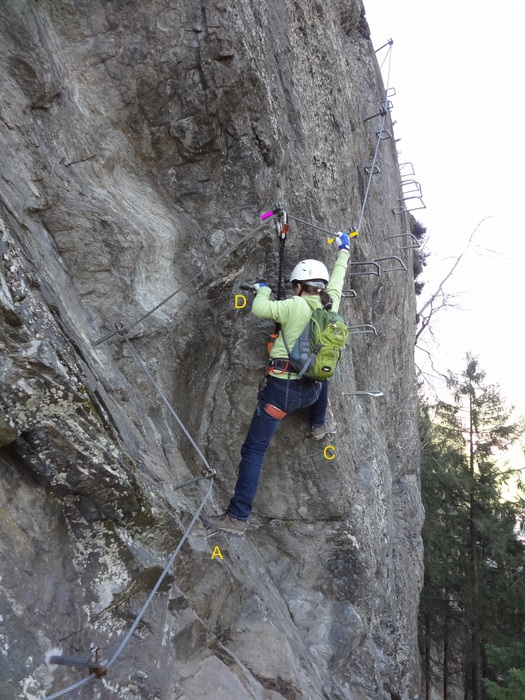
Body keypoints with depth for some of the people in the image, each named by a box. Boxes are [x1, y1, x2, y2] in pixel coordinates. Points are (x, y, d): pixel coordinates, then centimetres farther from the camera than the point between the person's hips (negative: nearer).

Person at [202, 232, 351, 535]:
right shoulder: (331, 304, 4)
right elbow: (337, 277, 21)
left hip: (282, 389, -5)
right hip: (311, 390, 6)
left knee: (253, 451, 0)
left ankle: (237, 517, 0)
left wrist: (263, 289, 6)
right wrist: (344, 250, 38)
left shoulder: (295, 306, -12)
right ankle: (319, 425, 49)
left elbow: (259, 309, -16)